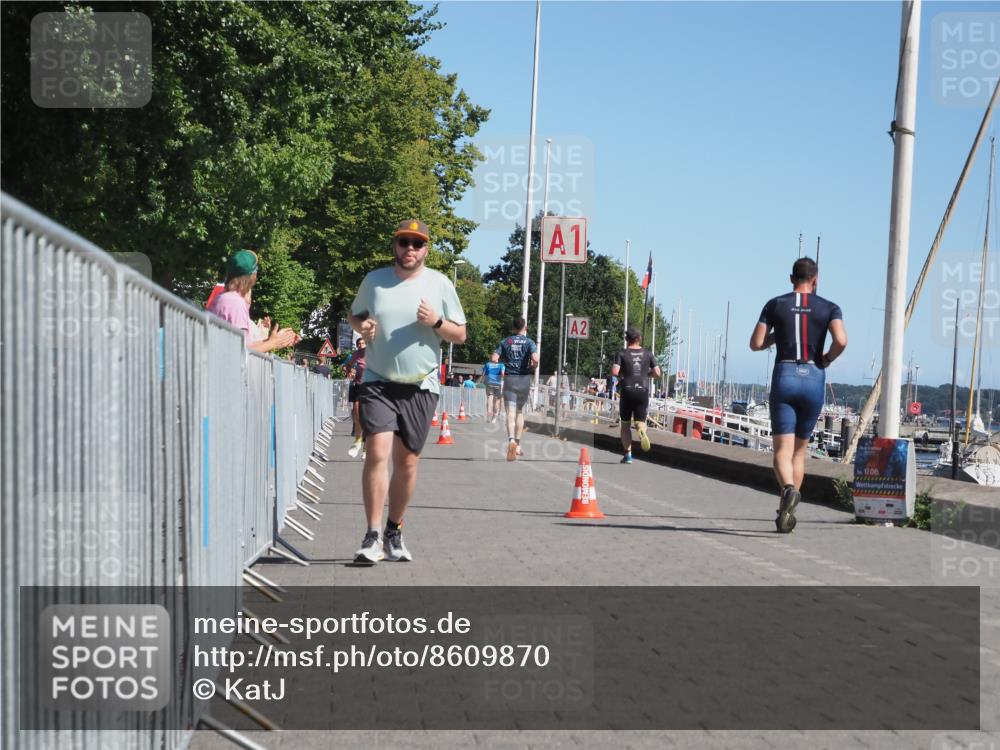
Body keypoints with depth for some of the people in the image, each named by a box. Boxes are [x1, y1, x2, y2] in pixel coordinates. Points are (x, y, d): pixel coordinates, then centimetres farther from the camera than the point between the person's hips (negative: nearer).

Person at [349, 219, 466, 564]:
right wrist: (361, 326, -3)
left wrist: (436, 322, -13)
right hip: (378, 383, -1)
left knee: (407, 462, 6)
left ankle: (394, 534, 22)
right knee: (378, 452, -17)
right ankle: (372, 538, -15)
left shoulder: (440, 284, 3)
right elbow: (354, 314, 20)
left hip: (420, 387, 1)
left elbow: (460, 335, 7)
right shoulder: (374, 280, 5)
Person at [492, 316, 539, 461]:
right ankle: (518, 445, 20)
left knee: (511, 413, -9)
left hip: (509, 379, 0)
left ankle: (511, 440, -34)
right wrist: (531, 368, 3)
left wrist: (502, 367, 12)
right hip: (524, 379, 0)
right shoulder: (529, 342, 0)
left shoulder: (505, 342, 5)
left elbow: (493, 359, -5)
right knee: (520, 412, 17)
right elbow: (535, 359, -16)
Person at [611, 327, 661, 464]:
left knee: (625, 424, 11)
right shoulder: (647, 354, 6)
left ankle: (628, 454, 5)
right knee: (640, 421, 7)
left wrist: (616, 377, 7)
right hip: (643, 391, 1)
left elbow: (614, 372, -15)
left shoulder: (621, 353, -2)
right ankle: (642, 432, -30)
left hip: (627, 391, -1)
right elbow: (657, 373, 2)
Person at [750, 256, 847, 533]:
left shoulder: (775, 305, 6)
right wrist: (828, 359, 7)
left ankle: (789, 489, -37)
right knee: (799, 450, 14)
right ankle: (785, 511, 14)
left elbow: (755, 343, 3)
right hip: (814, 378, 1)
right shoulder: (829, 308, 4)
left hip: (784, 378, -1)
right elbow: (841, 340, -13)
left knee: (782, 450, -6)